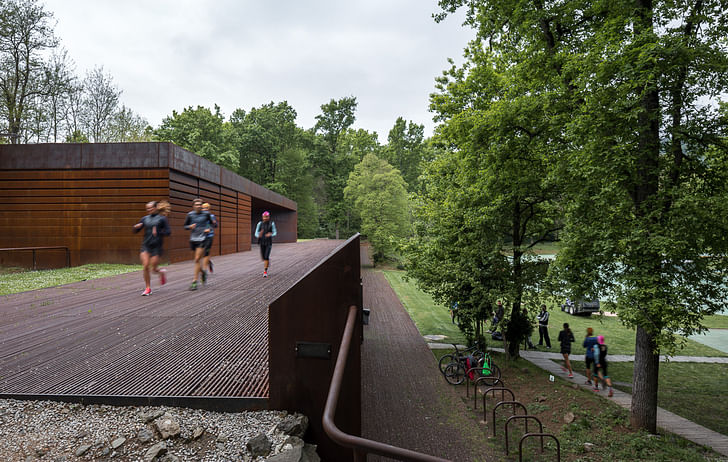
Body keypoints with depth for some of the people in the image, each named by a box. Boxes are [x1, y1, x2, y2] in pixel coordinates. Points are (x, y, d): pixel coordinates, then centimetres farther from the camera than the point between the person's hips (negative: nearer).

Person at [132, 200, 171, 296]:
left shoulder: (162, 218, -2)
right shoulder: (145, 218, 9)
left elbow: (168, 232, -5)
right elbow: (136, 231, 13)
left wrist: (158, 232, -19)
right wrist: (136, 227, -9)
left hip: (156, 246, -3)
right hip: (145, 245, 3)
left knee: (154, 268, 0)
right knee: (146, 266, -7)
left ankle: (162, 272, 36)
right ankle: (148, 288, 7)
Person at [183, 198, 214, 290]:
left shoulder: (206, 214, 0)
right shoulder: (190, 215, 3)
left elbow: (211, 223, 15)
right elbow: (185, 226, 10)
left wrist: (209, 228, -5)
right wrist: (190, 227, -11)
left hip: (202, 239, -3)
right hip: (193, 239, 3)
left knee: (197, 259, -10)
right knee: (197, 259, 13)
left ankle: (194, 282, -9)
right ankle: (203, 272, 42)